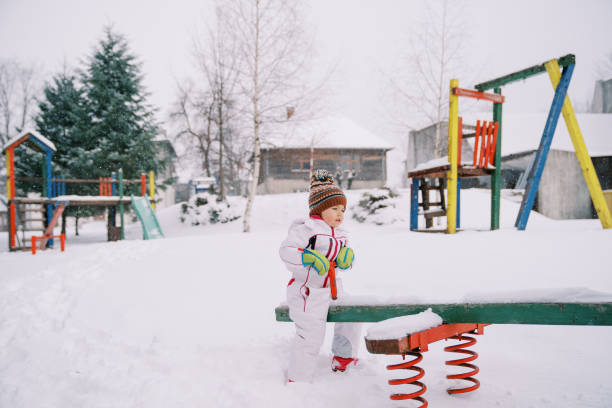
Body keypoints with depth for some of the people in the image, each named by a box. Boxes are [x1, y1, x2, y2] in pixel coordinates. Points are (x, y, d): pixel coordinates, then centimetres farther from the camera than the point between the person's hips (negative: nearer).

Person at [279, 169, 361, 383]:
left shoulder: (341, 234, 13)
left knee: (352, 316, 17)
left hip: (333, 288, 9)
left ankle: (343, 358, 37)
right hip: (308, 290, -8)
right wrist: (308, 257, -34)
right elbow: (285, 250, -21)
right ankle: (297, 379, 9)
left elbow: (344, 263, 14)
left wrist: (346, 258, -9)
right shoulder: (305, 229, -14)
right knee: (310, 337, -8)